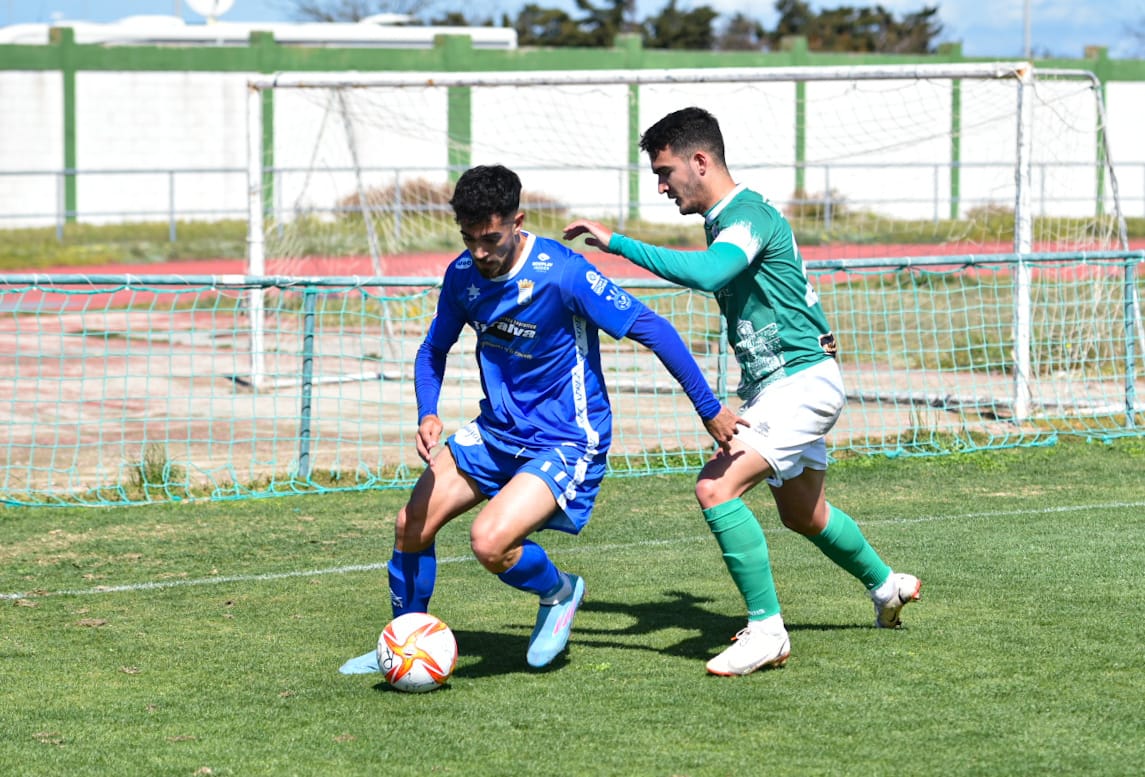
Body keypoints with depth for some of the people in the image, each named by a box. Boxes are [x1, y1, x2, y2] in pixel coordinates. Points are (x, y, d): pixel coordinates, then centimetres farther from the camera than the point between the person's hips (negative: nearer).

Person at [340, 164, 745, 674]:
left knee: (489, 542, -26)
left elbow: (652, 330, -19)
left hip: (567, 441, -7)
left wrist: (711, 410, -16)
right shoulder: (463, 275, -3)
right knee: (411, 526, 2)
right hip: (496, 430, 7)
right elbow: (433, 350, 14)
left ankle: (560, 592, 7)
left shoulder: (562, 273, -23)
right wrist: (428, 416, -6)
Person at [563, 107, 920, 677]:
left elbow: (707, 273, -42)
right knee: (801, 513, 26)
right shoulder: (722, 220, 10)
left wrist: (617, 243, -40)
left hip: (799, 383, -11)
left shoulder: (749, 216, -22)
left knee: (716, 487, -24)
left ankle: (766, 631, -17)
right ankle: (886, 585, 49)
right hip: (772, 386, 11)